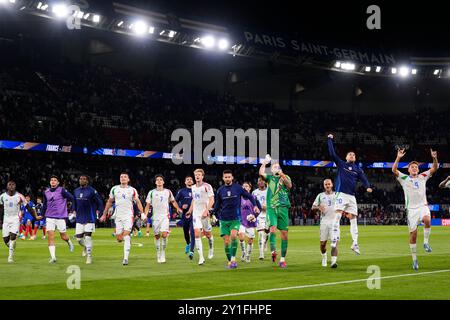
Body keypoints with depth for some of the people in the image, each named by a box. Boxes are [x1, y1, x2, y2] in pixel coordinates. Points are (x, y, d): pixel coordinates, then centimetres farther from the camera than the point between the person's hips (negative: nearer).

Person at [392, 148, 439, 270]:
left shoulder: (423, 177, 12)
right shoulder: (404, 178, 5)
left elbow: (434, 168, 5)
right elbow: (394, 170, -9)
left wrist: (434, 158, -13)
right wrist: (398, 158, -22)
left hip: (423, 206, 1)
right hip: (411, 208, -1)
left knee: (427, 220, -33)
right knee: (413, 234, -2)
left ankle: (426, 242, -14)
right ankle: (414, 259, 9)